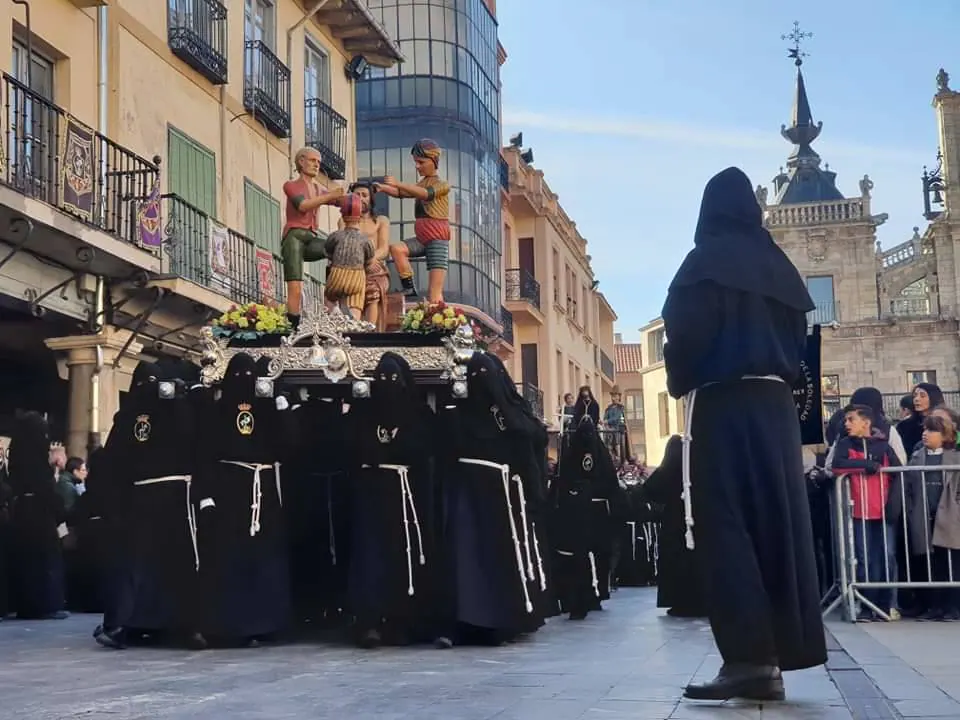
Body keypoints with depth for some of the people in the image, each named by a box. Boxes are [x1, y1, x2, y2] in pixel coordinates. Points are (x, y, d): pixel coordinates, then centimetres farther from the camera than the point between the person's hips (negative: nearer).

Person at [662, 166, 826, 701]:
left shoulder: (707, 260, -4)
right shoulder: (779, 266, 14)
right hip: (775, 404, 6)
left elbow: (686, 332, -12)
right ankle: (776, 656, 5)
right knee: (777, 522, 5)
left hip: (721, 402, -6)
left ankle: (749, 657, -15)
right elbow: (800, 339, 14)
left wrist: (680, 383, 3)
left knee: (725, 526, -7)